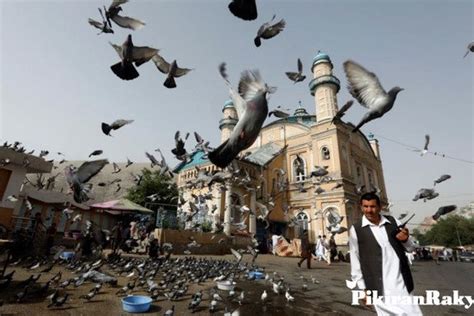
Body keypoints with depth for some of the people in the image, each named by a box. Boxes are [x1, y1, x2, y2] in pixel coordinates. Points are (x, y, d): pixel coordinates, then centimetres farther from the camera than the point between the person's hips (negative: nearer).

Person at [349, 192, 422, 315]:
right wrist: (362, 288, -1)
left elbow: (411, 248, 12)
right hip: (380, 287, -4)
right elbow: (355, 261, -1)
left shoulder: (393, 222, 3)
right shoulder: (356, 230, -7)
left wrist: (405, 239, -11)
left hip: (401, 283, 4)